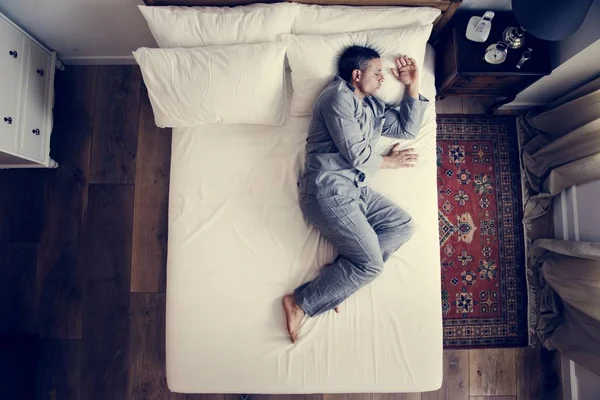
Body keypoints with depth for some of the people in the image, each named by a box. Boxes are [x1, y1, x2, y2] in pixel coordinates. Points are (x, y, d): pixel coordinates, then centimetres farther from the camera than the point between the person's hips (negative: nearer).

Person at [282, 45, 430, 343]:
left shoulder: (373, 105, 24)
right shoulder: (338, 97, -4)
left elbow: (407, 130, 27)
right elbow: (355, 152, -12)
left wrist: (412, 86, 22)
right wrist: (389, 161, 6)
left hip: (355, 189, 9)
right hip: (328, 189, -9)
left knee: (403, 225, -2)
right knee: (371, 264, -12)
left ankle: (340, 277, -5)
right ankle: (300, 303, -1)